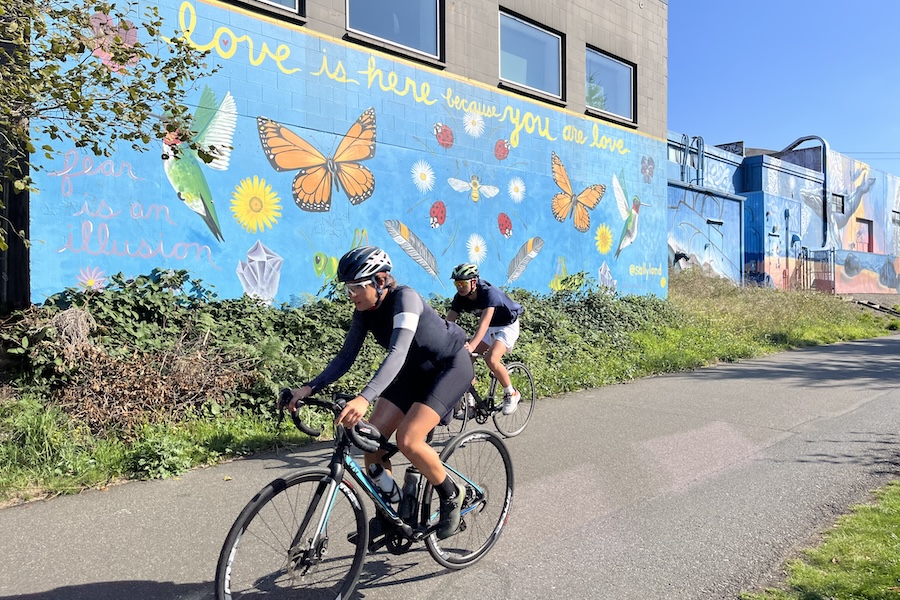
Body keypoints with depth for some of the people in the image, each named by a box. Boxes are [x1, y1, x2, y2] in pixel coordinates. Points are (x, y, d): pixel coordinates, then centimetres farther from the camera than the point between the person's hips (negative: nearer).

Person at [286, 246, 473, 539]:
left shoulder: (405, 298, -29)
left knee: (407, 440, -23)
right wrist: (309, 388, -19)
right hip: (416, 371, 8)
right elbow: (345, 357, -5)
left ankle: (451, 494, 3)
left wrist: (364, 398, -55)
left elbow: (397, 353, -42)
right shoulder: (364, 312, -7)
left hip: (451, 366, -8)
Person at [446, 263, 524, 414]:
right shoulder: (461, 297, -14)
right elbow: (449, 321, -20)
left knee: (491, 359, -27)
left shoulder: (489, 293, -32)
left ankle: (511, 394, -4)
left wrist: (472, 346, -59)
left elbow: (484, 322, -45)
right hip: (490, 328, 7)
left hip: (507, 326, -7)